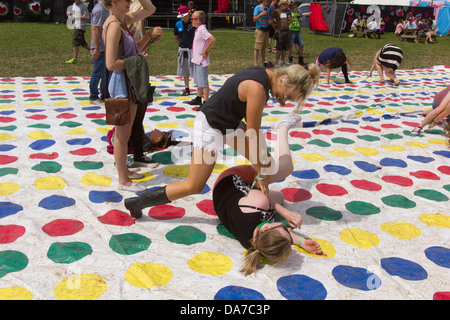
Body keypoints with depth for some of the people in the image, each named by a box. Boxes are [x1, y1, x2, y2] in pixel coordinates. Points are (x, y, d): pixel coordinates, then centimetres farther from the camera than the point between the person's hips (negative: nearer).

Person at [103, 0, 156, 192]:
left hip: (131, 84, 9)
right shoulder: (114, 25, -18)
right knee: (122, 135, 0)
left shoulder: (125, 20, 9)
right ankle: (123, 180, 12)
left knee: (126, 132, 18)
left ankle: (124, 170, 32)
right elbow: (111, 64, -24)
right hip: (121, 84, -9)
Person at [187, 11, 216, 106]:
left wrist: (206, 51, -23)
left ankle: (206, 102, -2)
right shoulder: (198, 29, 11)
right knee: (198, 81, 20)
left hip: (201, 61, -10)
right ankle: (198, 98, 33)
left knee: (203, 82, -6)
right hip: (196, 60, 10)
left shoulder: (202, 30, -18)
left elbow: (213, 39, -31)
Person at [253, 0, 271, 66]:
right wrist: (261, 14, -23)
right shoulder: (257, 8, -5)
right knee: (257, 48, -9)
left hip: (266, 30, 7)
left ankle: (263, 63, 16)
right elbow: (254, 19, -11)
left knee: (263, 48, 11)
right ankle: (255, 63, -10)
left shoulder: (267, 8, 15)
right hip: (260, 30, -7)